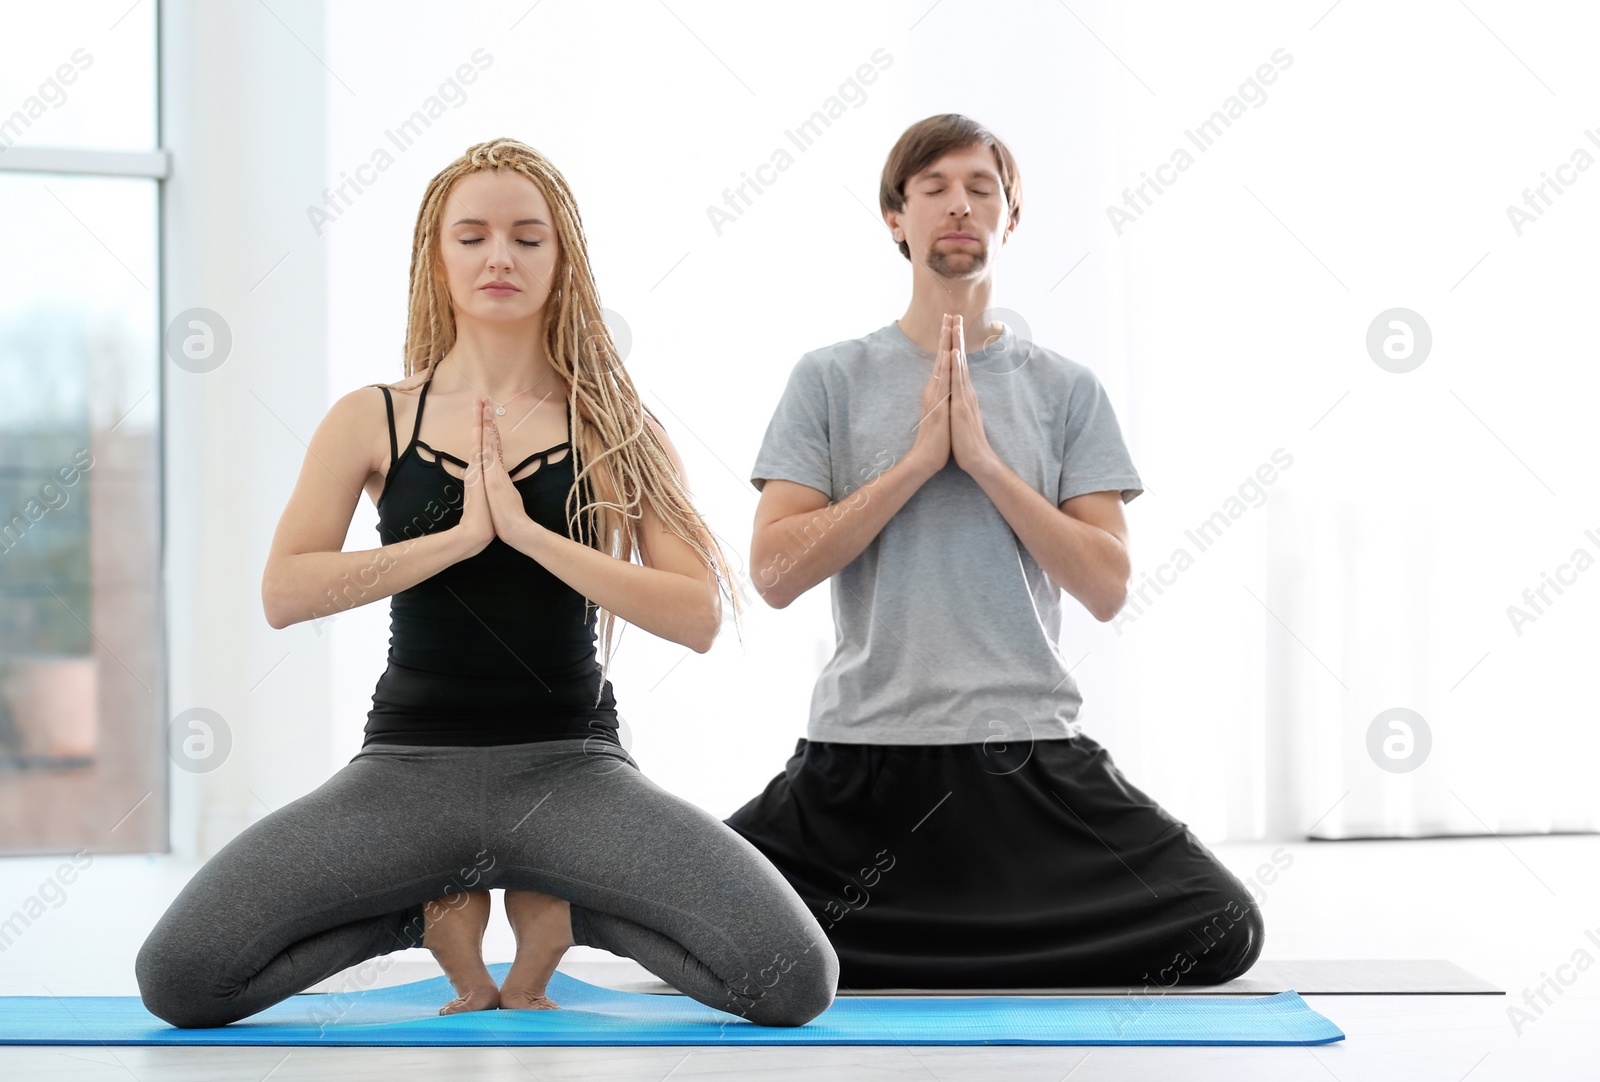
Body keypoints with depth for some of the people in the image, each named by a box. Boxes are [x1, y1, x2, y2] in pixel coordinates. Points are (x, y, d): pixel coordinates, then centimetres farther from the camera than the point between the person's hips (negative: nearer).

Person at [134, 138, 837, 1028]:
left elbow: (698, 616, -7)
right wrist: (459, 536, -12)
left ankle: (558, 909, 8)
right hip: (410, 766, 1)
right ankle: (438, 911, 7)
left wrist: (528, 532, -14)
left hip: (570, 767, 0)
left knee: (795, 981, -22)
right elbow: (284, 593, -6)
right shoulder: (372, 420, 6)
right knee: (179, 979, -20)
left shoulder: (614, 428, 4)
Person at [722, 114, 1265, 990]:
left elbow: (1107, 587, -2)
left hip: (1030, 752, 1)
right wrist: (918, 459, -11)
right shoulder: (831, 377, 5)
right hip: (862, 752, 0)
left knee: (1221, 928, -15)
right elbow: (774, 572, -5)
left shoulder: (1066, 389, 7)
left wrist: (984, 459, -10)